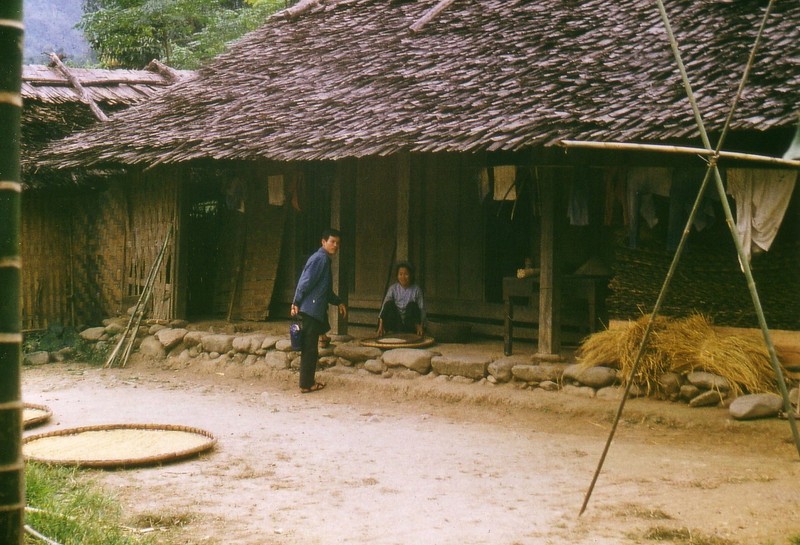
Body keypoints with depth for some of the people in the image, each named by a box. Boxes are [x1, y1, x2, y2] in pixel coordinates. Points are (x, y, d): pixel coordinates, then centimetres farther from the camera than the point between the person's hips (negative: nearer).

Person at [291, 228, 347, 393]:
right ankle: (306, 384, 0)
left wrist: (338, 302, 23)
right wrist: (296, 303, -17)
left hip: (316, 311, 10)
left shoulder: (325, 259, 19)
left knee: (310, 348, 14)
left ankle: (309, 381, 21)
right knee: (309, 348, -5)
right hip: (311, 310, -10)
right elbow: (305, 282, -18)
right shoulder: (320, 258, -12)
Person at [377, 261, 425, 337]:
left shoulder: (416, 290, -6)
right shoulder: (393, 288, -4)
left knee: (412, 304, -26)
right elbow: (385, 305, -12)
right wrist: (381, 326, -23)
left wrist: (421, 326, -23)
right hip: (395, 322, 1)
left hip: (410, 322, -1)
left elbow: (422, 308, -8)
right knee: (389, 304, -23)